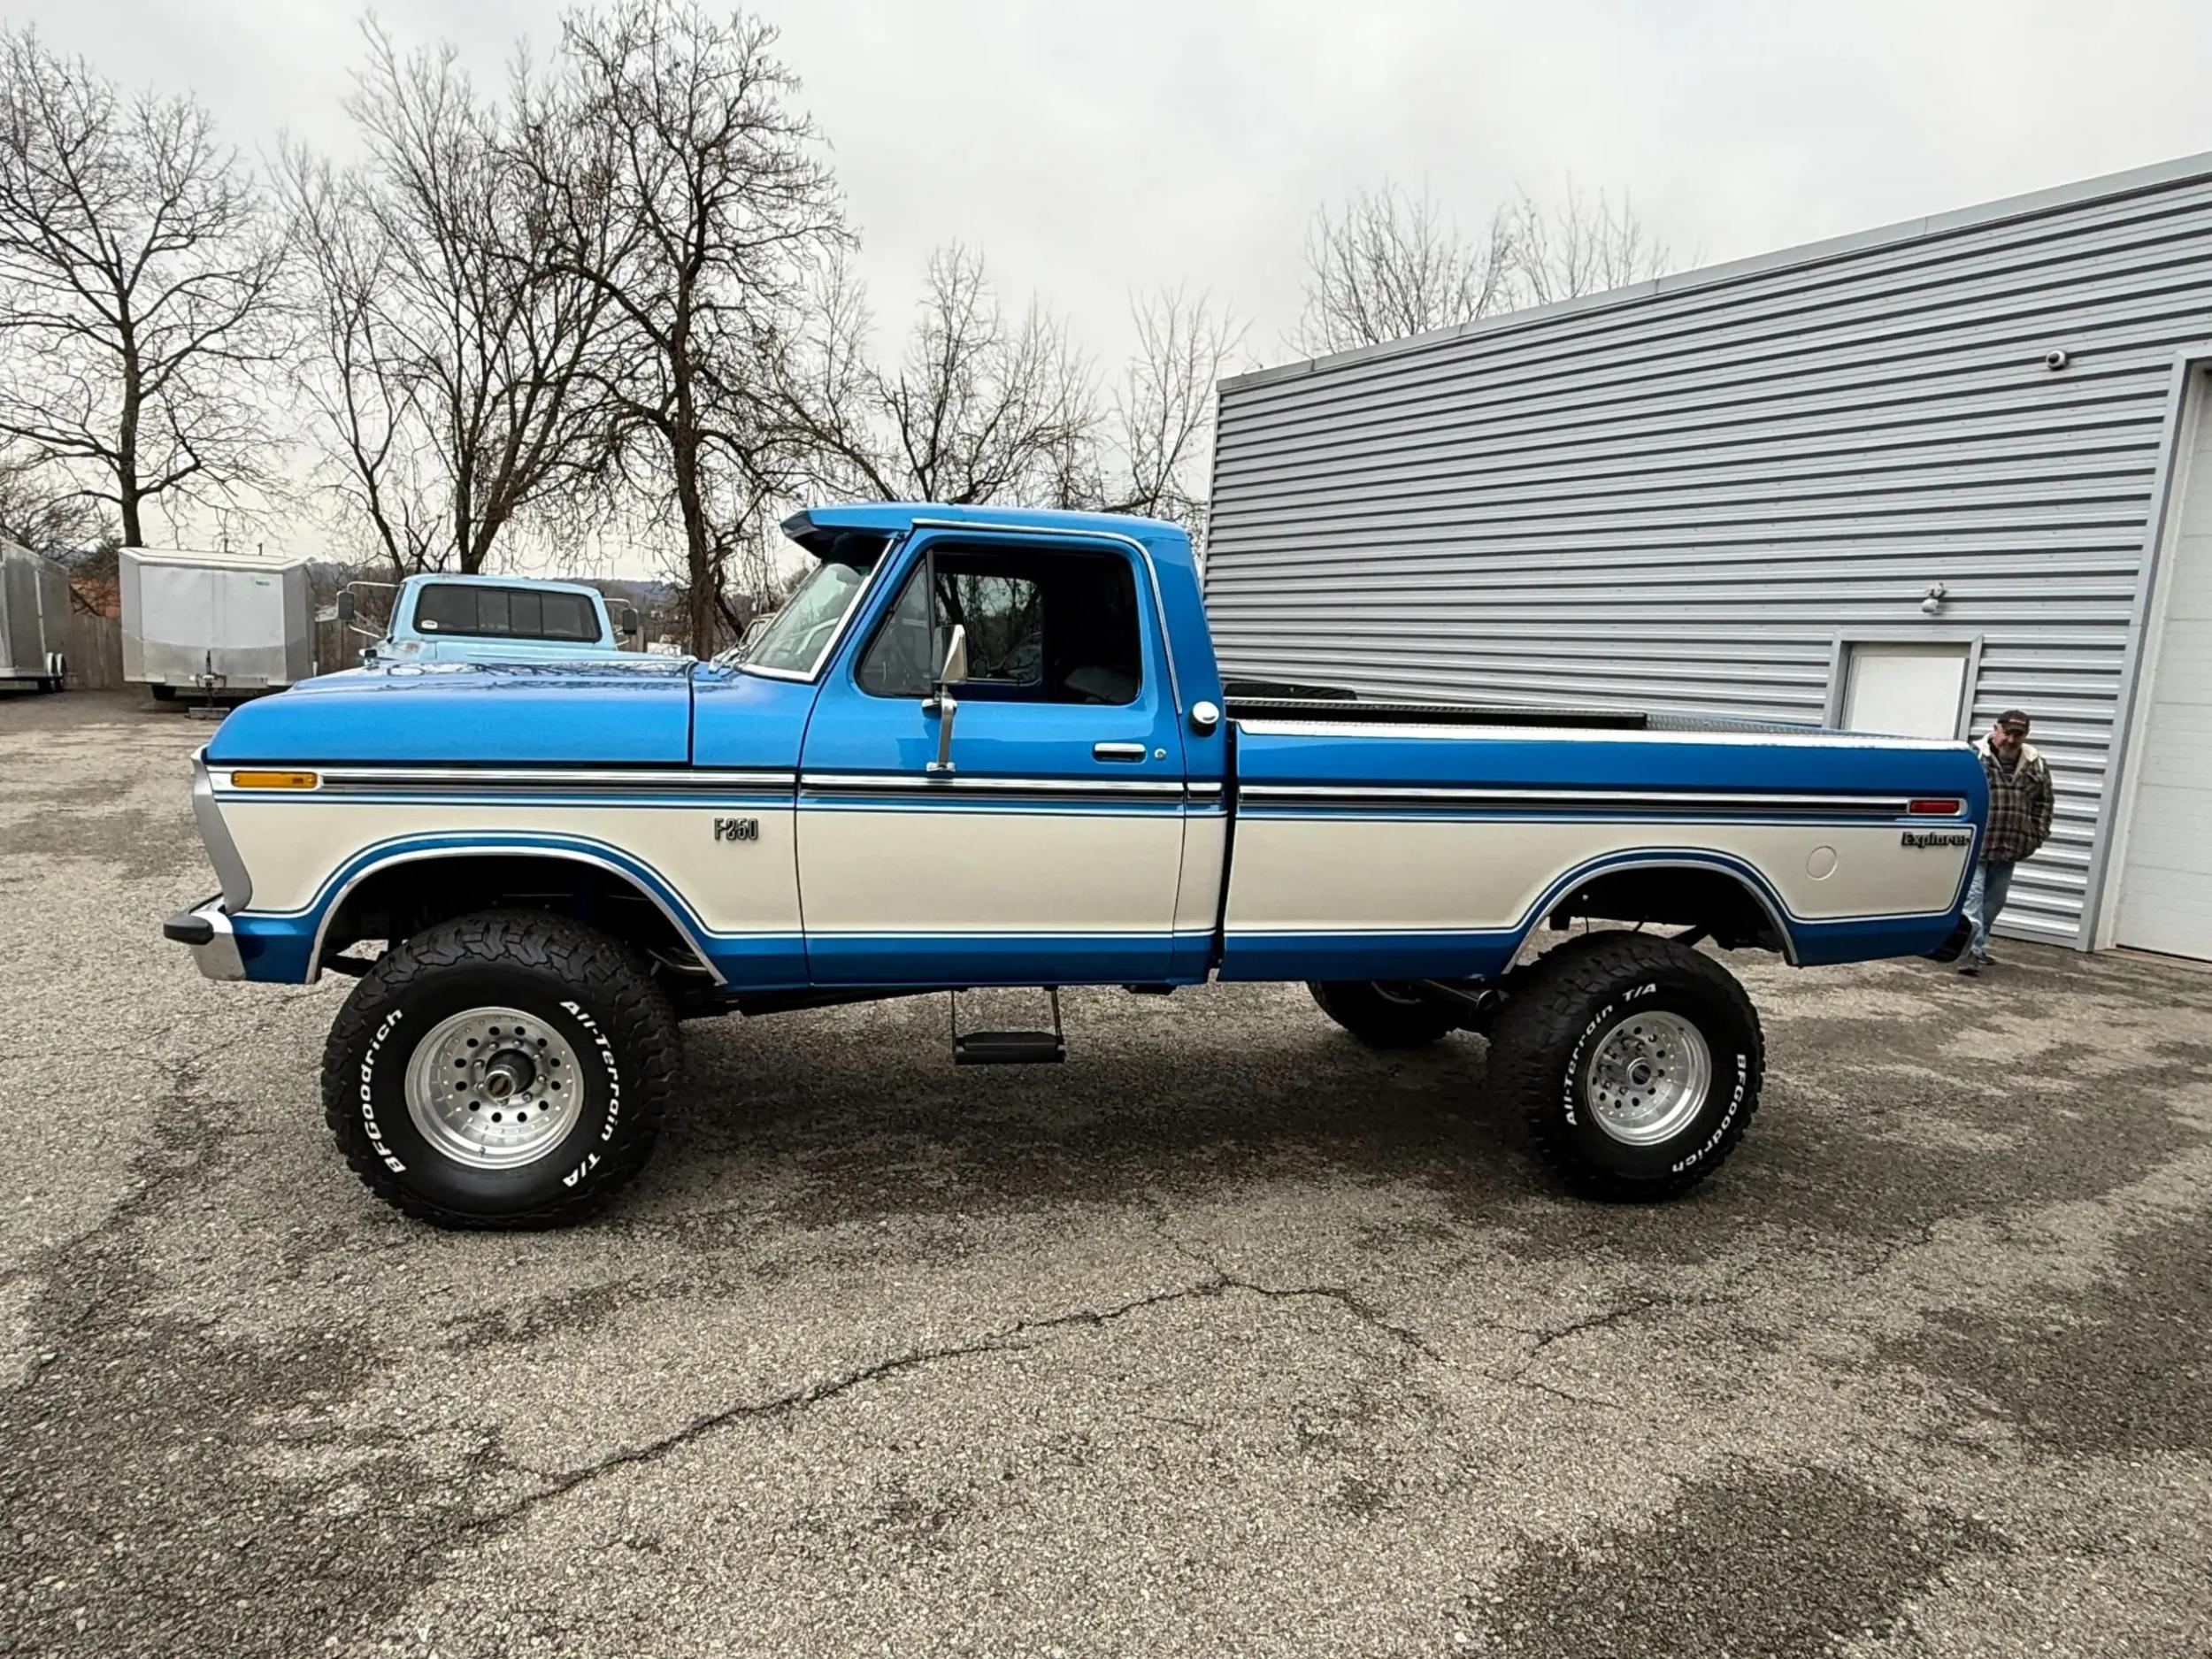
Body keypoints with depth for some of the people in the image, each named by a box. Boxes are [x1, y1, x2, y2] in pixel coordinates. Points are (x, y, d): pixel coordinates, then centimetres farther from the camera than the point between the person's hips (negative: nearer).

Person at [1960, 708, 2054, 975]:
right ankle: (1974, 952, -13)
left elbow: (2044, 803, 18)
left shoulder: (2036, 766, 10)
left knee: (1994, 900, 13)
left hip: (2009, 848, 6)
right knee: (1972, 895, -11)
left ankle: (1977, 946, 26)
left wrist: (2037, 835, 10)